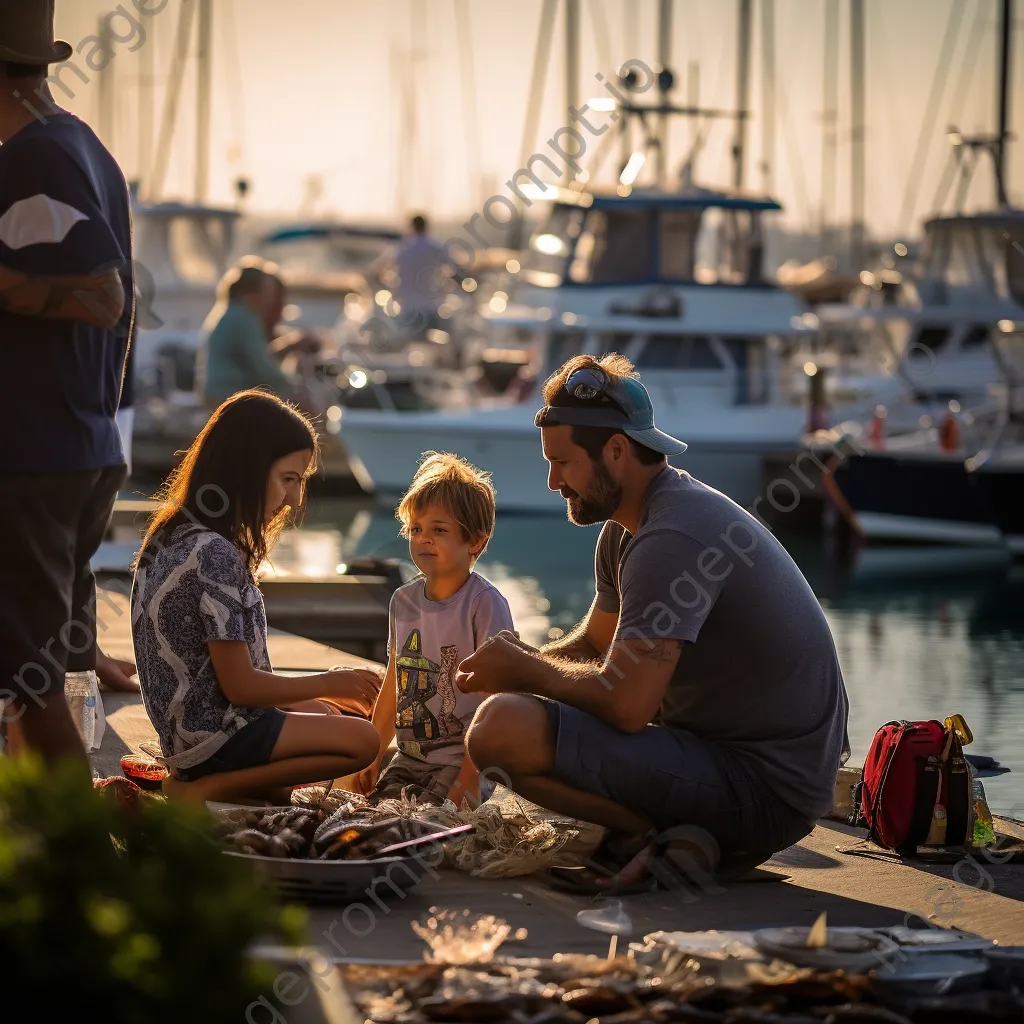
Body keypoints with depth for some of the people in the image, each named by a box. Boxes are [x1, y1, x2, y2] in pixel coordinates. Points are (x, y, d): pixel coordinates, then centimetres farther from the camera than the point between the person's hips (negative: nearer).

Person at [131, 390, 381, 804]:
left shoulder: (172, 534, 8)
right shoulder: (215, 554, -22)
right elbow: (240, 685, -20)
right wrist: (329, 683, -6)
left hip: (181, 721, 10)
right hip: (212, 734, -10)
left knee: (324, 715, 26)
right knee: (362, 739, -12)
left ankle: (202, 781, 6)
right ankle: (203, 792, -12)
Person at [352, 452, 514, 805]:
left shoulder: (484, 604, -11)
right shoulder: (404, 601, 9)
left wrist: (470, 779, -19)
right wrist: (372, 758, 18)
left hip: (461, 758, -6)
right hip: (409, 756, 6)